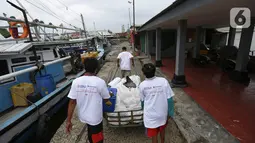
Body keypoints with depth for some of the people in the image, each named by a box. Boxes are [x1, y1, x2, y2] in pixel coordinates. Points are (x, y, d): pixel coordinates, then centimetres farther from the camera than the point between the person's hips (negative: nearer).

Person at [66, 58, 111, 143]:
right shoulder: (100, 82, -21)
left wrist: (69, 120, -2)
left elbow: (72, 102, -11)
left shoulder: (76, 81, -13)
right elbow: (106, 99, -8)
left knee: (91, 134, 33)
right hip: (95, 118, -4)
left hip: (83, 116, 5)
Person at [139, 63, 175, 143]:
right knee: (162, 130, 30)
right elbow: (169, 99, -11)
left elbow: (142, 101, 1)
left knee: (153, 135, 18)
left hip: (150, 115, -2)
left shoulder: (142, 85, -13)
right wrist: (170, 113, 2)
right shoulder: (163, 81, -15)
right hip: (163, 113, 2)